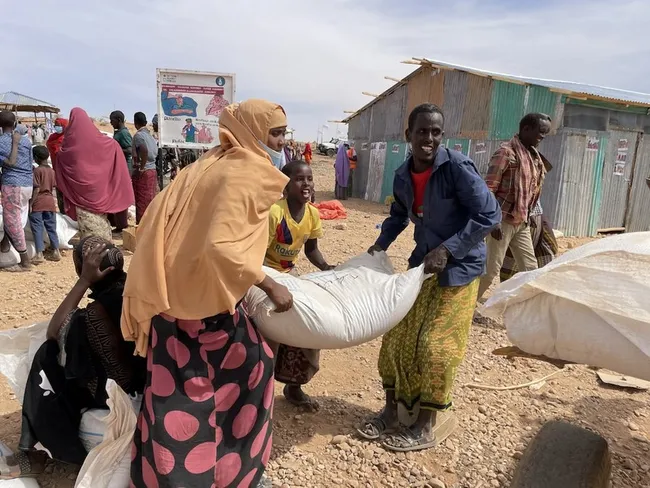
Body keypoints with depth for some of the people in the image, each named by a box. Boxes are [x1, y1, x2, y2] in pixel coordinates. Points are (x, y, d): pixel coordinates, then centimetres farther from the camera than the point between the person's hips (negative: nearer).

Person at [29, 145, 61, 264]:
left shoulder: (37, 171, -10)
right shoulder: (52, 171, 8)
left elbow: (36, 189, -13)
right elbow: (53, 188, 10)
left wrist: (31, 203, -10)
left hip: (38, 203, -6)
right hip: (50, 202, 6)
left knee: (37, 228, -2)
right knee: (51, 227, 11)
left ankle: (39, 254, -5)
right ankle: (56, 251, 13)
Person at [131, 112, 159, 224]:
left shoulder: (138, 135, -10)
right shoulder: (150, 135, 12)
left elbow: (144, 151, -26)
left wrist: (141, 168, -19)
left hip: (142, 172, -7)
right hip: (153, 170, 7)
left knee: (142, 202, -2)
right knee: (150, 200, 11)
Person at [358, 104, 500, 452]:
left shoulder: (457, 167, -20)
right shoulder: (402, 176, -1)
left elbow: (489, 215, -20)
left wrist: (447, 249, -24)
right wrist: (381, 243, 2)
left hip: (458, 267, -6)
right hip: (422, 264, 6)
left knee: (435, 345, -3)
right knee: (397, 337, 8)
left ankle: (424, 428, 14)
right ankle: (390, 412, 24)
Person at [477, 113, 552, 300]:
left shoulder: (535, 156, 13)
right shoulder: (507, 152, -12)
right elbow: (488, 188, -17)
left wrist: (527, 216, 14)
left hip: (521, 222, 8)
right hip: (503, 220, -8)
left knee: (530, 268, 11)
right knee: (491, 268, -3)